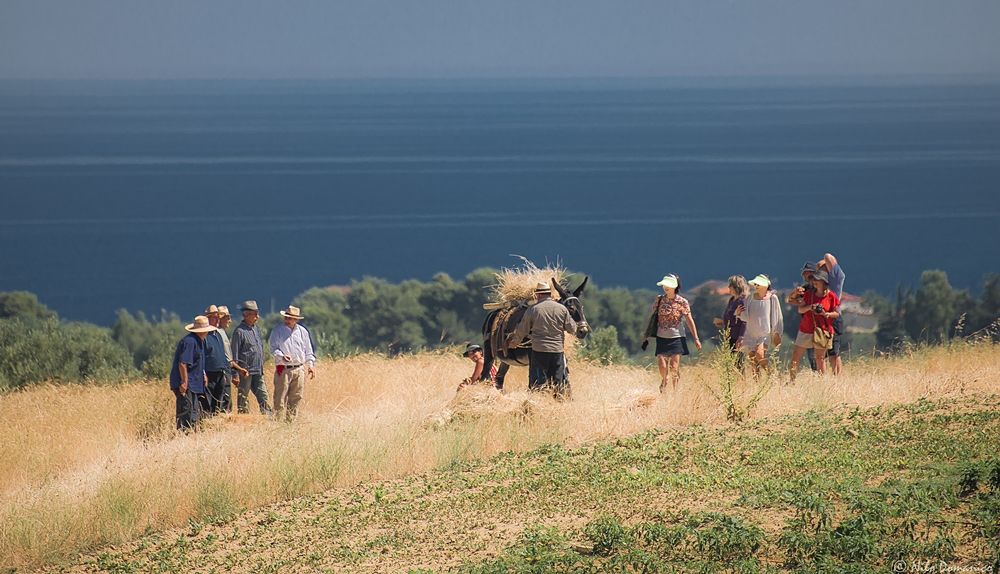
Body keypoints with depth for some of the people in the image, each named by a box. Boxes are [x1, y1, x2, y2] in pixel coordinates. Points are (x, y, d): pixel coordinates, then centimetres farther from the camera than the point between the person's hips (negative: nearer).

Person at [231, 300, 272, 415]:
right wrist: (237, 369, -13)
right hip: (245, 371, -7)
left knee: (263, 395, 4)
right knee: (242, 398, 2)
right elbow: (235, 353, -10)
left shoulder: (256, 329, 14)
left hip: (258, 371, 7)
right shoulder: (239, 331, -11)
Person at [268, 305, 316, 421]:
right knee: (280, 398, -7)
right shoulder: (277, 331, 1)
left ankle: (291, 419, 11)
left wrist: (311, 365, 8)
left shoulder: (302, 332, 11)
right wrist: (281, 356, -22)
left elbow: (308, 350, 17)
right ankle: (278, 419, -5)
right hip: (283, 369, -4)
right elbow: (273, 348, -3)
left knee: (296, 398, 5)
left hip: (299, 369, 4)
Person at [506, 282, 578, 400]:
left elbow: (521, 331, 5)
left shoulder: (533, 309, -3)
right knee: (559, 381, 9)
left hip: (539, 351, -2)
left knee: (537, 383, 3)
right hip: (558, 350, 2)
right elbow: (572, 329, 4)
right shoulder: (562, 309, 0)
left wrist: (514, 342, 23)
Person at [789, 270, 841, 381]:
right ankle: (792, 381, 8)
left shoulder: (831, 296, -4)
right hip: (806, 330, 4)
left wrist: (826, 314, -19)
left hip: (822, 330, -4)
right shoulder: (809, 294, 7)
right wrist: (809, 307, -13)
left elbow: (837, 313, -1)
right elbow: (800, 310, 7)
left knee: (820, 358, -1)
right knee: (795, 357, 1)